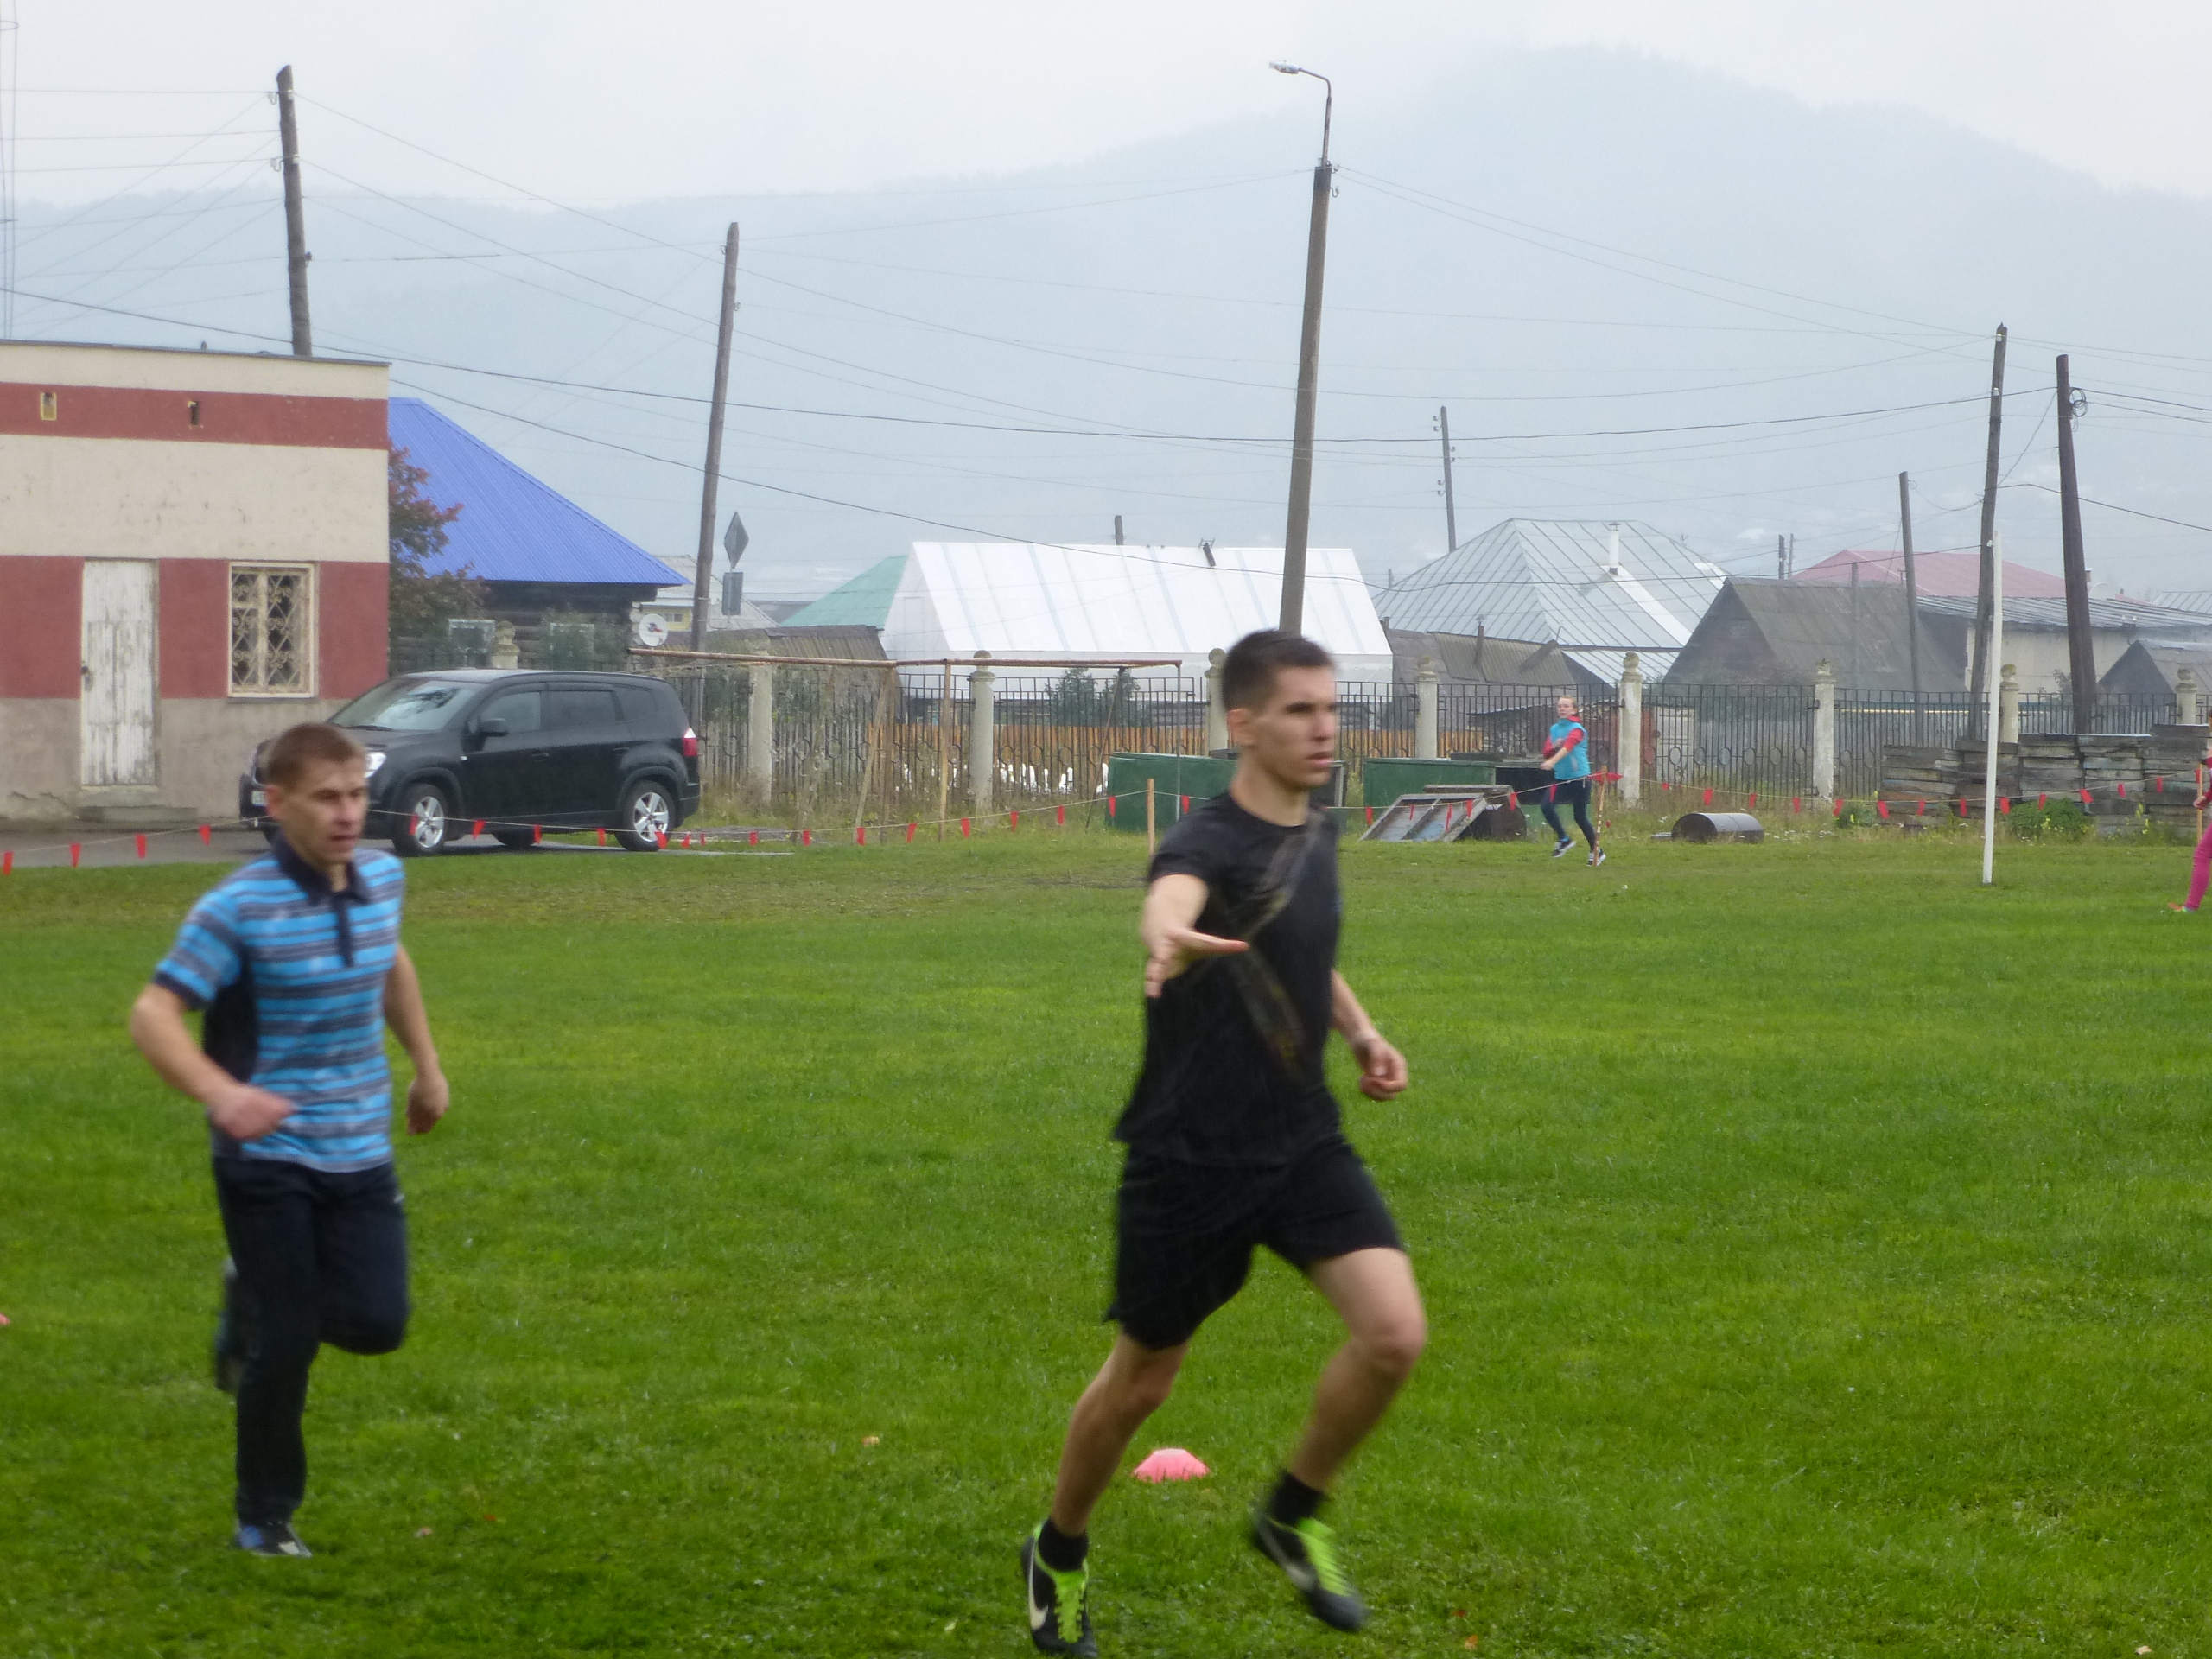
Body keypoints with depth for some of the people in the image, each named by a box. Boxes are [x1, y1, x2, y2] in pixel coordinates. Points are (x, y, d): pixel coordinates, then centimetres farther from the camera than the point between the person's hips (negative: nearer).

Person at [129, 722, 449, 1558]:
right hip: (268, 1157, -5)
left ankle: (253, 1299, 27)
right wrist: (221, 1092, -36)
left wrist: (427, 1067, 29)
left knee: (376, 1323, -5)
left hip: (360, 1151, 5)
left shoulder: (382, 878, 3)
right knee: (287, 1344, -3)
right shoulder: (238, 908, -16)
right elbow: (153, 1013, -20)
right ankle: (266, 1518, 17)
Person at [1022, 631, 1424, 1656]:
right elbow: (1172, 893, -47)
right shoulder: (1213, 842, -20)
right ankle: (1060, 1555, 37)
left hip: (1304, 1142, 6)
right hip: (1190, 1159, -6)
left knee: (1394, 1334, -14)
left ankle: (1293, 1516, 12)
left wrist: (1362, 1033, 10)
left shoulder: (1316, 838, 5)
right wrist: (1170, 937, -70)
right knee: (1141, 1382, 10)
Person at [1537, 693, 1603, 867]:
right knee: (1547, 806, -15)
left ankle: (1597, 851, 17)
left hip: (1579, 778, -6)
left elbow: (1568, 747, -28)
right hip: (1561, 778, 6)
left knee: (1580, 816, 0)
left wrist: (1552, 761, -43)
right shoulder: (1554, 729, 11)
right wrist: (1553, 746, -13)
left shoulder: (1576, 729, -10)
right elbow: (1546, 753, 10)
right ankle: (1564, 839, 4)